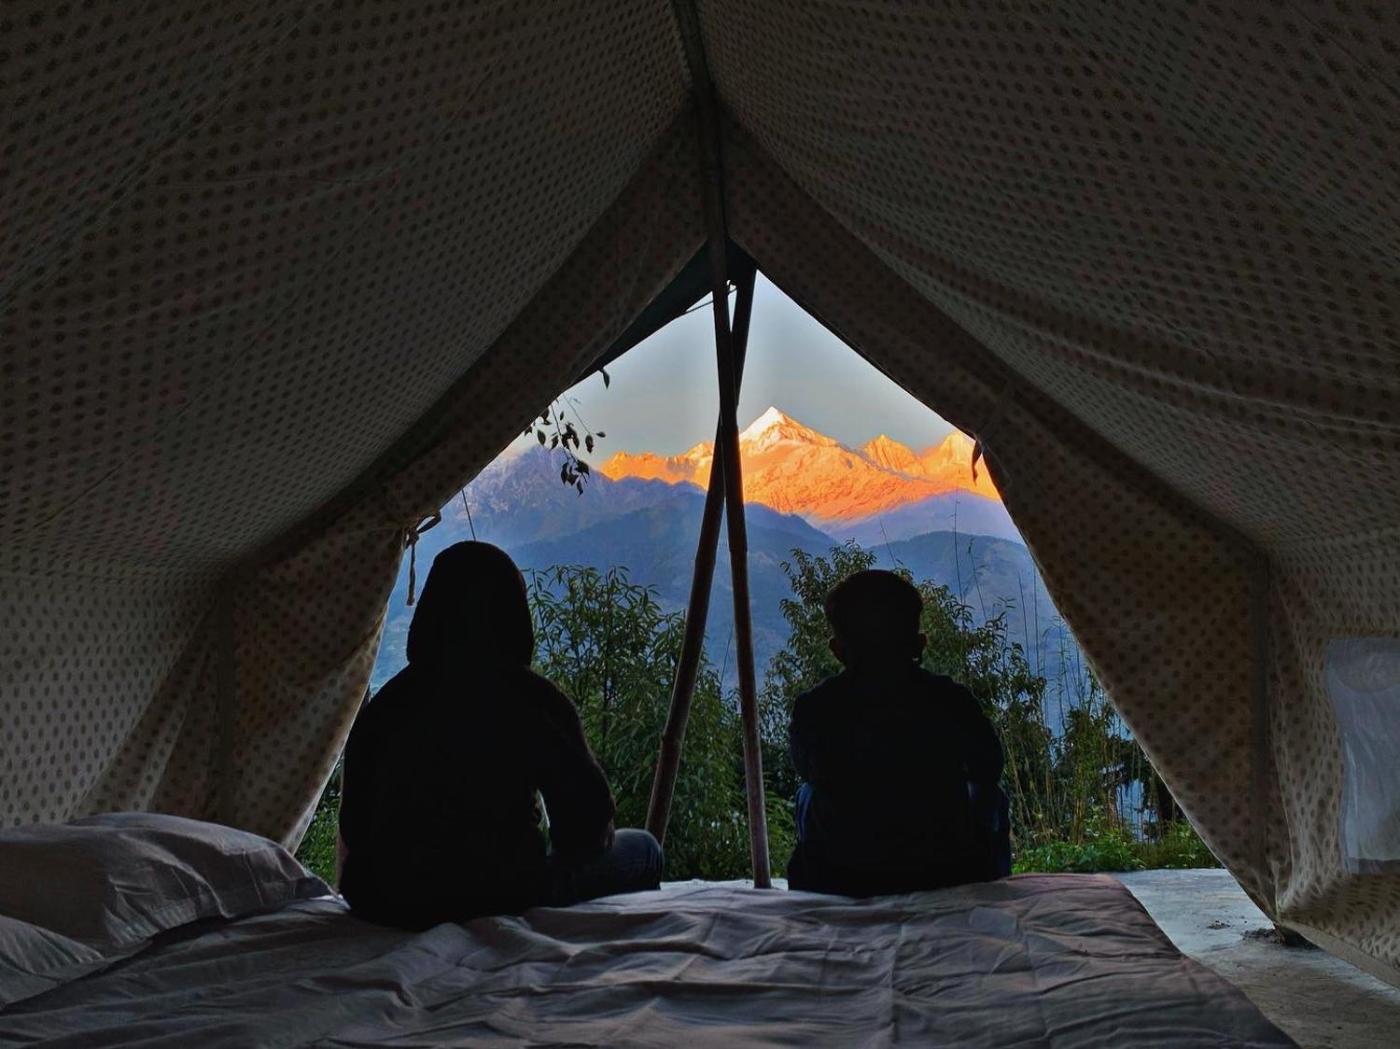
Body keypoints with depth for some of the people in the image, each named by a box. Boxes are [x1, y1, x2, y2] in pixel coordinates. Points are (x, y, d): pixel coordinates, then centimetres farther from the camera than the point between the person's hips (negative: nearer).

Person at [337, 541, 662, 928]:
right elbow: (586, 828, -8)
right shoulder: (534, 700, -13)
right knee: (642, 849, 20)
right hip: (502, 897, -5)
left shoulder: (386, 703, -3)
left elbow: (354, 831, 5)